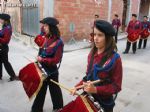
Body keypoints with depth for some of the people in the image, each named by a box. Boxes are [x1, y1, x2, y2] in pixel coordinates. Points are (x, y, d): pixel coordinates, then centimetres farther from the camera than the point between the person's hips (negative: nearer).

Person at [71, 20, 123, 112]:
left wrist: (95, 89, -28)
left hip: (103, 103, -5)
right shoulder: (92, 53, -2)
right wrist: (77, 87, -3)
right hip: (88, 98, 5)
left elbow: (116, 86, -17)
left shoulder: (114, 59, -20)